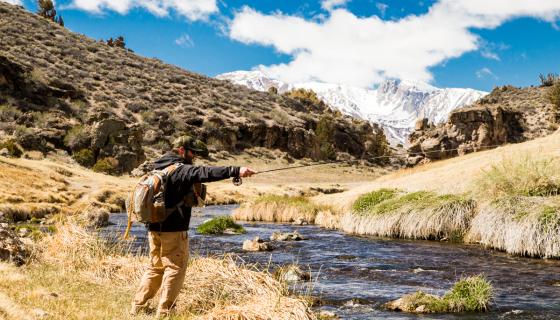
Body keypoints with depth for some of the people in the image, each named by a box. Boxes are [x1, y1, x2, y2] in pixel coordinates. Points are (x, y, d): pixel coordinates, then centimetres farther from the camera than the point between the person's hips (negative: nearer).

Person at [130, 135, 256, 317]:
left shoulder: (158, 168, 13)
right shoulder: (181, 170, -14)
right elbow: (205, 172, -29)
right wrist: (235, 171, -36)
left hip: (155, 228, 9)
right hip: (174, 230, -9)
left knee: (155, 268, 19)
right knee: (175, 269, 0)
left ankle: (137, 308, 22)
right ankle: (164, 313, 1)